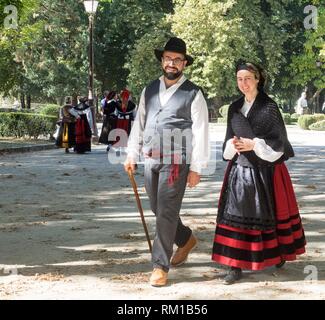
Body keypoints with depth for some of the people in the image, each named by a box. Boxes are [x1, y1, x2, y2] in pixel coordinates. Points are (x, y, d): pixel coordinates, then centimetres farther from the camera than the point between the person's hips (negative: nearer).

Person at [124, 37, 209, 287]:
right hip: (150, 160, 6)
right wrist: (132, 155, 10)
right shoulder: (150, 90, 11)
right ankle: (186, 240, 41)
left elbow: (200, 132, -7)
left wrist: (196, 168, -10)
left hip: (176, 162, -6)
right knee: (158, 210, 16)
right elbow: (139, 123, 15)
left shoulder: (193, 94, -4)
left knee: (166, 213, -6)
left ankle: (160, 266, 5)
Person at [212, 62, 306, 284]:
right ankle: (236, 266, 0)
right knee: (236, 214, -3)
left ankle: (279, 253, 31)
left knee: (270, 212, 7)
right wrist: (233, 145, -7)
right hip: (240, 168, 4)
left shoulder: (269, 106, -5)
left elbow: (278, 139, -7)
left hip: (266, 168, -4)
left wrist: (254, 144, -16)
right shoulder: (234, 108, 9)